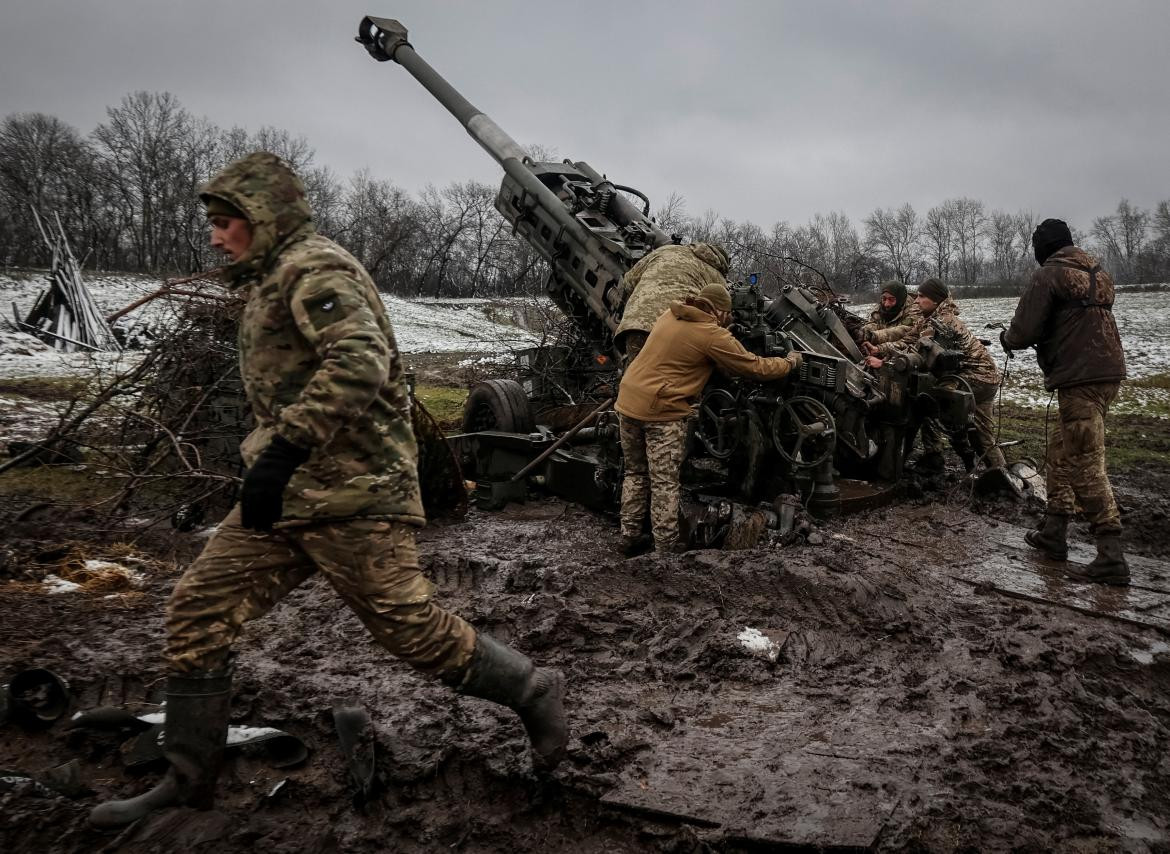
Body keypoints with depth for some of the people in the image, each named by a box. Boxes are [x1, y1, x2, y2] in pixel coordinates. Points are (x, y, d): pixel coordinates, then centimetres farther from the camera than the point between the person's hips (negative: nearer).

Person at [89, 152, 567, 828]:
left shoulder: (314, 267, -11)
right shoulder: (274, 281, 22)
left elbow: (359, 362, -28)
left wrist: (282, 449, -30)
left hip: (349, 496, -10)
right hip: (286, 494, 10)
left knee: (413, 627, -3)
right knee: (198, 613, 6)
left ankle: (533, 692, 17)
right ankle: (190, 778, 18)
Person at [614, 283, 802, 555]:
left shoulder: (669, 315, 10)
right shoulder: (713, 336, -10)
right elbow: (756, 367, -3)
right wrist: (790, 362, 14)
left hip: (627, 401, 7)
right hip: (661, 411, -7)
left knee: (636, 473, 18)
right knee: (665, 484, 1)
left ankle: (630, 538, 23)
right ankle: (667, 549, 6)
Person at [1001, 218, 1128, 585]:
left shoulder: (1048, 275, -8)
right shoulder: (1097, 272, 18)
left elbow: (1024, 331, -13)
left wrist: (1006, 337, 10)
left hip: (1079, 378, -9)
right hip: (1108, 370, 9)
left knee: (1086, 465, -9)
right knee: (1061, 448, 18)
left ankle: (1111, 557, -11)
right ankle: (1054, 533, 23)